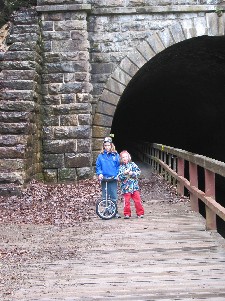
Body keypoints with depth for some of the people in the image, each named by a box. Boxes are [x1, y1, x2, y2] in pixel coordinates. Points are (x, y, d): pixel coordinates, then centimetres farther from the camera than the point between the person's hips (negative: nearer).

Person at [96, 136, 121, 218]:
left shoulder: (115, 155, 3)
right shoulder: (100, 156, 4)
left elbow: (118, 166, 6)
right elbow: (98, 166, 7)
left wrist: (117, 175, -5)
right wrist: (99, 173, -9)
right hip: (104, 178, 1)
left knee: (114, 196, -1)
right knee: (105, 197, 5)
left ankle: (115, 212, 10)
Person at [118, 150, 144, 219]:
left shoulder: (133, 164, 5)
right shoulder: (121, 167, 4)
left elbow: (138, 172, -3)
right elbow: (119, 177, -3)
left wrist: (132, 173, -16)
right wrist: (124, 173, -19)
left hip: (134, 186, 0)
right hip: (126, 187, 0)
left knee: (138, 200, 0)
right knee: (126, 201, -2)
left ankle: (140, 213, 9)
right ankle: (127, 214, 11)